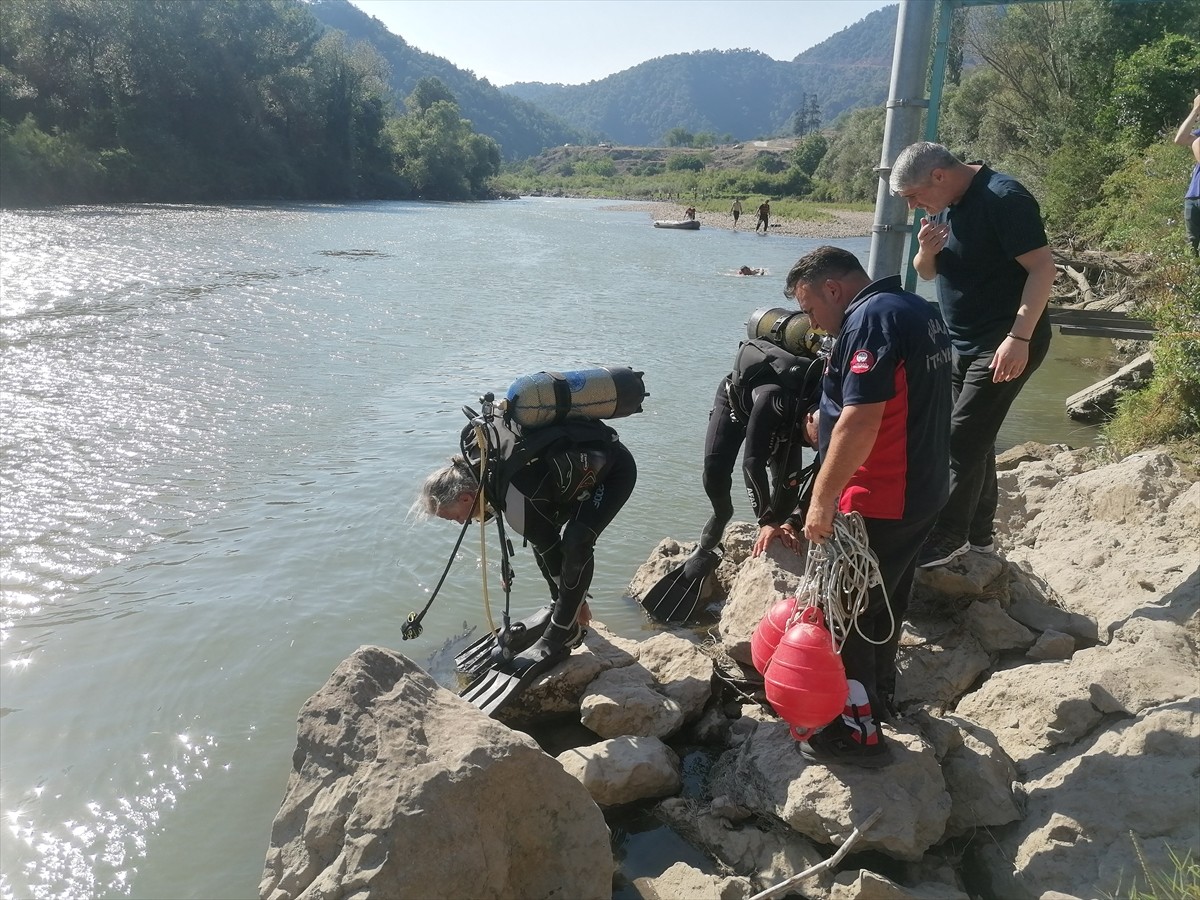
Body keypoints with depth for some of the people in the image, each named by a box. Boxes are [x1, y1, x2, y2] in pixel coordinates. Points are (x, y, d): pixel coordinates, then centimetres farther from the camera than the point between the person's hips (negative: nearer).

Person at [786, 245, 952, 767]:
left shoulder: (870, 319, -19)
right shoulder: (920, 312, 12)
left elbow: (861, 420, -27)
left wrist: (822, 498, -22)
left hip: (876, 504, -10)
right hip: (921, 493, 10)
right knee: (884, 599, 23)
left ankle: (859, 732, 10)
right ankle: (880, 692, 40)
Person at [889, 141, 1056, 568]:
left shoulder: (1004, 198, -18)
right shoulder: (943, 205, 8)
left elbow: (1042, 267, -21)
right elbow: (927, 273, 16)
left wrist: (1019, 337, -28)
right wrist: (927, 252, -8)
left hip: (1007, 344, -9)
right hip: (962, 342, 9)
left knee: (963, 439, -11)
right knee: (975, 439, 13)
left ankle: (947, 537, -1)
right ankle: (979, 534, 24)